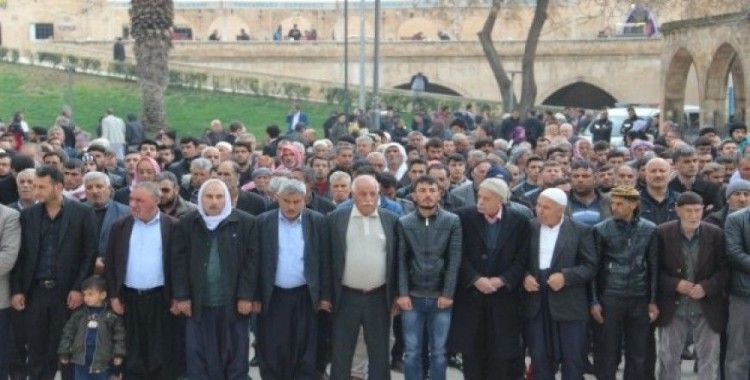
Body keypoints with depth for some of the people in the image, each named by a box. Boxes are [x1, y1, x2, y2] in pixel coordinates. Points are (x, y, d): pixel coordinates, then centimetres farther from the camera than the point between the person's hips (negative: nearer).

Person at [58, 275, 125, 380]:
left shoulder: (112, 315, -6)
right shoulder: (79, 314, 1)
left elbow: (119, 335, -4)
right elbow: (68, 333, 5)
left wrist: (118, 355, -11)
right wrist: (64, 354, 2)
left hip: (102, 363, -2)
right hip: (81, 361, 2)